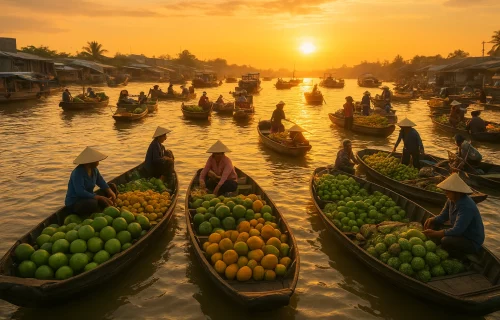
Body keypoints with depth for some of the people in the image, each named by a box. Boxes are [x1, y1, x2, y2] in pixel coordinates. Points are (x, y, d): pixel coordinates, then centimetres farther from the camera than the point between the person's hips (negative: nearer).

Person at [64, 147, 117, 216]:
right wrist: (100, 198, -34)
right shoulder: (78, 173, -25)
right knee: (93, 203, -41)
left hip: (88, 199, 9)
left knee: (112, 186, 7)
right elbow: (80, 192, -33)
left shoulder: (94, 169, 0)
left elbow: (102, 183, 3)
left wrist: (111, 192, -16)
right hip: (74, 203, -9)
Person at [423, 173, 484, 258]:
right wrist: (431, 220, -15)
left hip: (472, 242, -9)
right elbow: (442, 217, 7)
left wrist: (435, 233, -31)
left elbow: (456, 230, -34)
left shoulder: (466, 207, -32)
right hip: (460, 233, 9)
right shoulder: (451, 200, -4)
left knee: (446, 241, -33)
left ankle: (461, 260, -4)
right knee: (433, 224, 4)